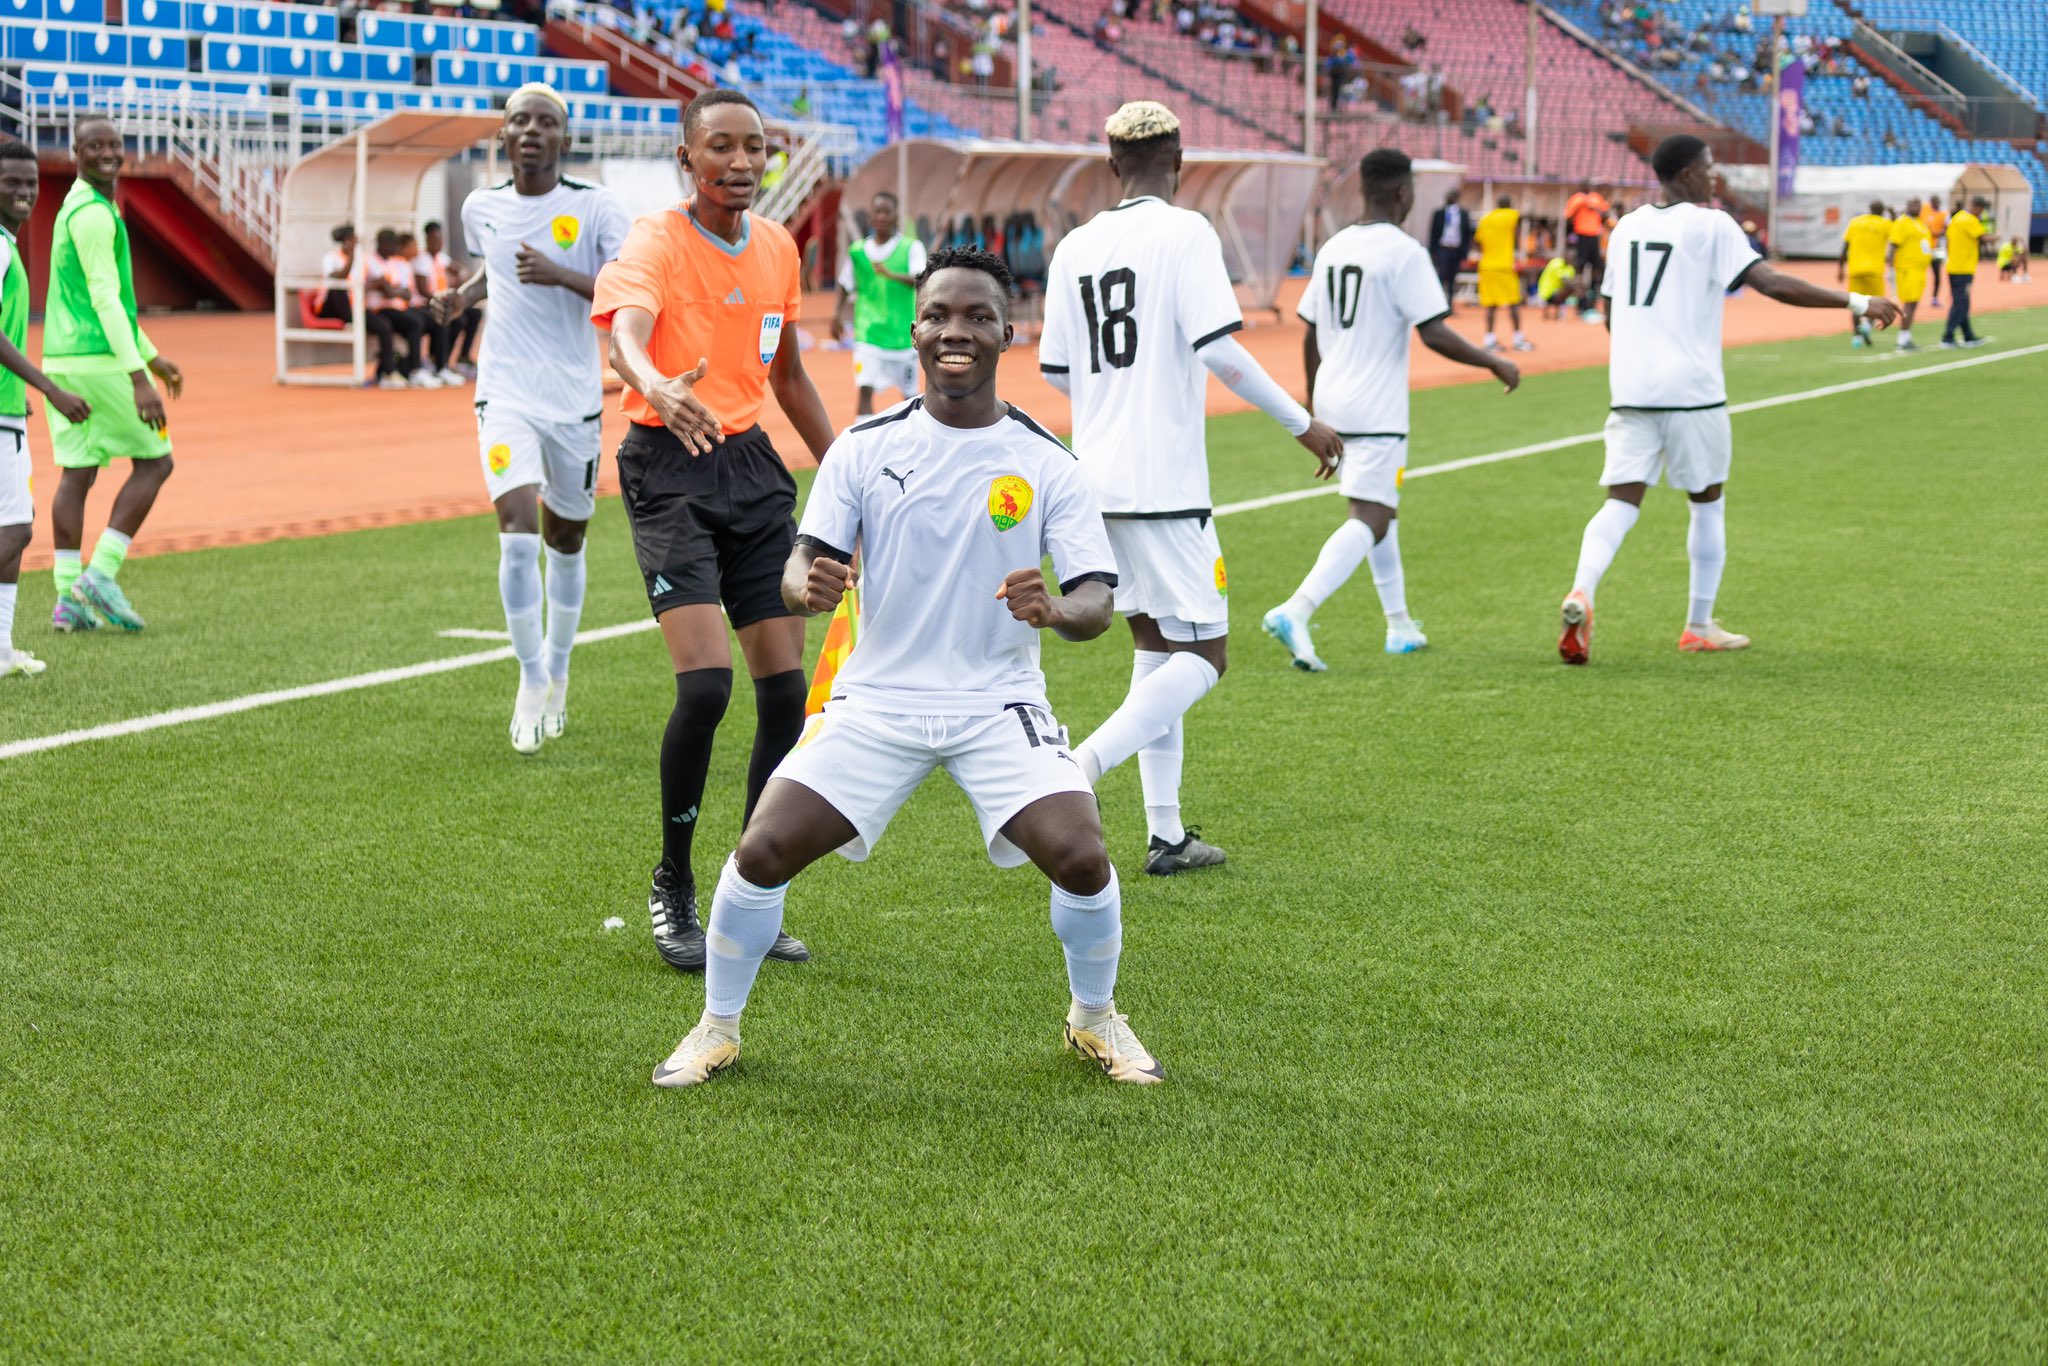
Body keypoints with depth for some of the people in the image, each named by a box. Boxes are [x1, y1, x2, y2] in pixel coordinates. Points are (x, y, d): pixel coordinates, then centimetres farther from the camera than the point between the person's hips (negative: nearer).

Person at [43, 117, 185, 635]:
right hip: (100, 359, -9)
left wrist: (153, 358, 30)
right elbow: (105, 300, -21)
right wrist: (138, 379, -24)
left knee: (76, 474, 6)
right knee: (155, 461, 0)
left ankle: (69, 597, 3)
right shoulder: (94, 214, -14)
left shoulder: (76, 207, 19)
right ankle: (101, 574, -5)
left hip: (61, 360, 9)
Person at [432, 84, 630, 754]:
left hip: (575, 399, -1)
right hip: (506, 395, 1)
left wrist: (561, 275, -25)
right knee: (518, 533, -17)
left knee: (565, 540, 13)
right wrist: (462, 295, 8)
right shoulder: (481, 207, 5)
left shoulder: (595, 207, -7)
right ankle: (531, 680, -3)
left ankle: (557, 671, 35)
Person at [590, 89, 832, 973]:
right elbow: (625, 335, -32)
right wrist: (656, 385, -54)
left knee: (785, 690, 2)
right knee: (705, 682, -19)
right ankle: (672, 888, 1)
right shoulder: (655, 244, -10)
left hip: (753, 467, 6)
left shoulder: (777, 247, 11)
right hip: (671, 468, -6)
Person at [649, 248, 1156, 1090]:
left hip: (999, 704, -1)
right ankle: (718, 1027, 12)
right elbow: (804, 563, -5)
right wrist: (809, 584, -29)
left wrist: (1055, 610, -31)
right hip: (876, 698, 1)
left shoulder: (1046, 465, -3)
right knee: (763, 852, -12)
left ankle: (1095, 1018, 11)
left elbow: (1096, 602, -8)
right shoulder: (865, 449, 0)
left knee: (1082, 860, -19)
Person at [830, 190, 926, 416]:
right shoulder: (857, 250, 3)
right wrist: (839, 313, 5)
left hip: (903, 335, -1)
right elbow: (846, 286, 17)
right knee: (864, 390, -14)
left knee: (910, 394, 12)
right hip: (868, 335, 1)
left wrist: (892, 275, -35)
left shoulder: (911, 247, -5)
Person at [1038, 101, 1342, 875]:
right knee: (1202, 657, 0)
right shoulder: (1184, 233, -8)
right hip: (1163, 484, -7)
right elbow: (1218, 348, -17)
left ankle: (1165, 835, 13)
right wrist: (1301, 423, -8)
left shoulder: (1076, 246, 8)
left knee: (1156, 649, 15)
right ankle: (1077, 771, -19)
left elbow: (1056, 370, 11)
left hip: (1097, 481, 7)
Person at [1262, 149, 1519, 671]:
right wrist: (1496, 365, -4)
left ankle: (1399, 625, 27)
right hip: (1375, 411, -8)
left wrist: (1313, 406, 25)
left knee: (1382, 509, 21)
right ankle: (1295, 611, -27)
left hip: (1331, 399, 8)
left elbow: (1311, 336, 14)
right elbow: (1434, 334, -17)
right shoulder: (1403, 252, -12)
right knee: (1369, 521, -10)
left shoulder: (1332, 248, 10)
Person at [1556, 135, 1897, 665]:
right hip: (1691, 390, -4)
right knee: (1707, 501, 12)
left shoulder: (1626, 227, 12)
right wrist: (1857, 302, -14)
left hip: (1630, 388, 5)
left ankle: (1581, 593, -27)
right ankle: (1699, 627, 18)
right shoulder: (1710, 225, -6)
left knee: (1621, 501, 0)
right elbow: (1772, 283, -16)